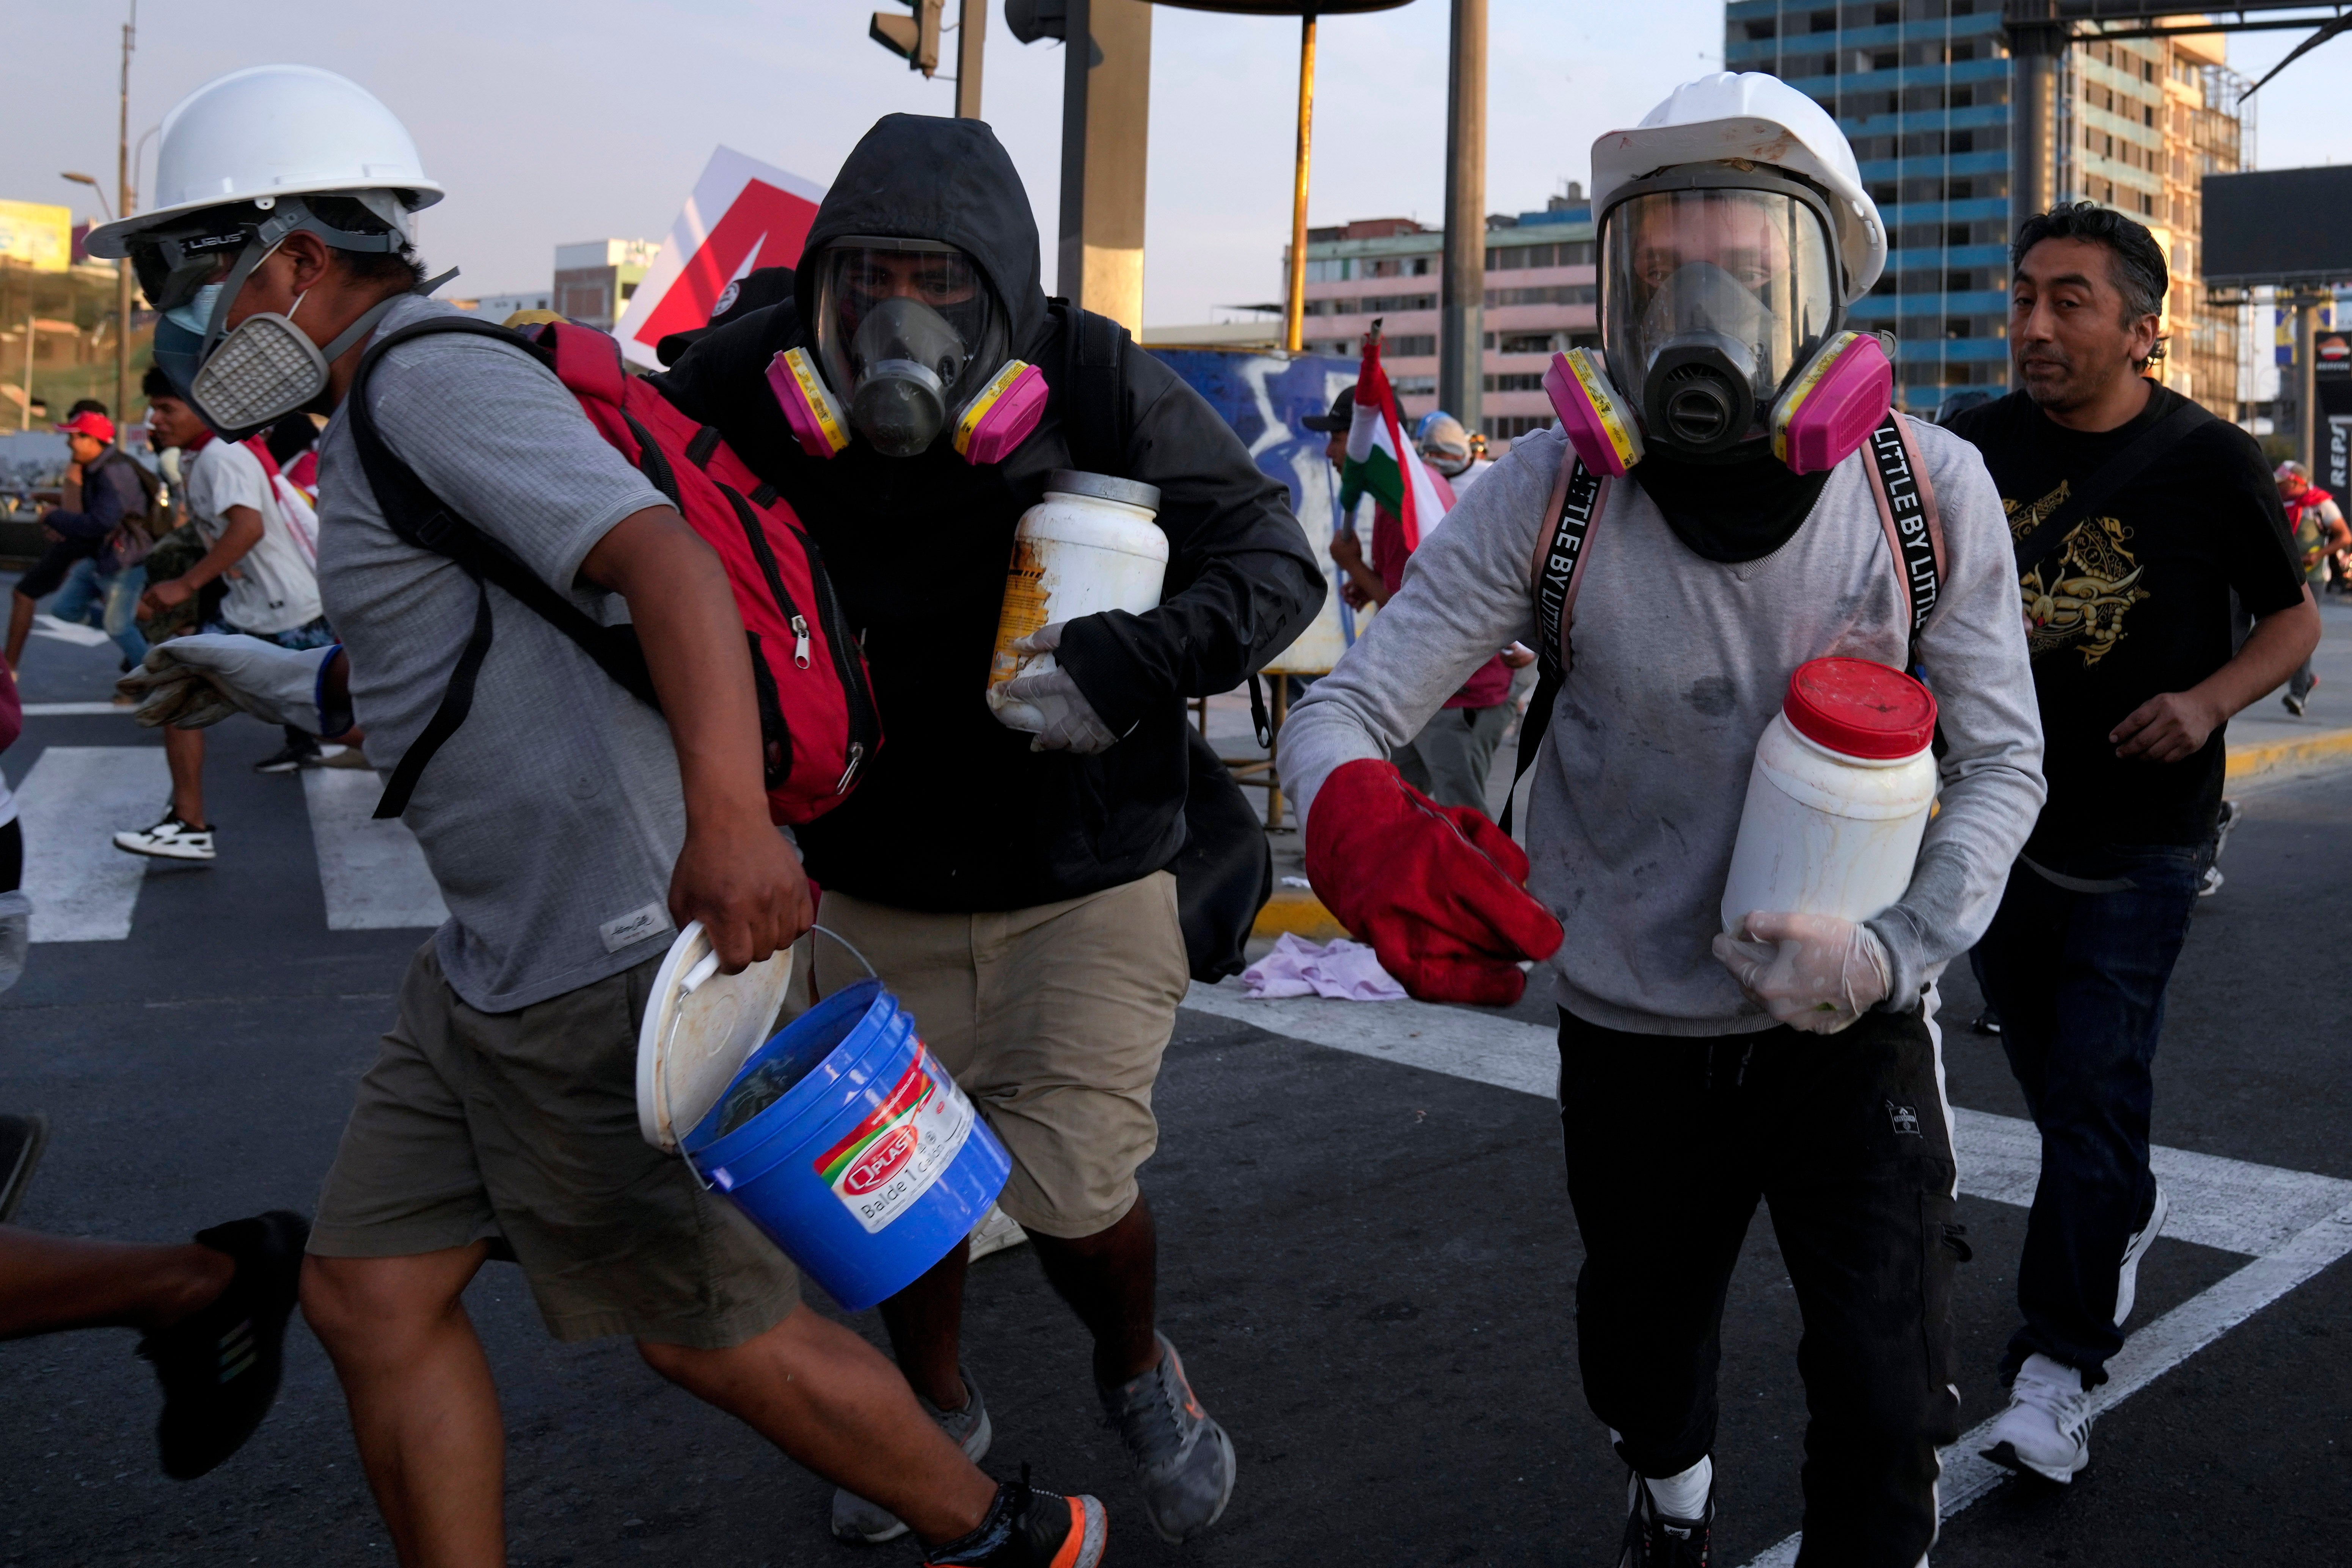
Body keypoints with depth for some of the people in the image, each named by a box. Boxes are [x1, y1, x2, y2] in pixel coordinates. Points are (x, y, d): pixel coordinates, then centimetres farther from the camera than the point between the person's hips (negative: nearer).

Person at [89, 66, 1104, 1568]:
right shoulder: (389, 418, 17)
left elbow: (666, 560, -31)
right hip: (494, 969, 10)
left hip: (609, 963, -10)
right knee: (371, 1294, 12)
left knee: (709, 1326, 4)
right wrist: (312, 687, 33)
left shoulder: (436, 381, -14)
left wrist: (729, 817, -45)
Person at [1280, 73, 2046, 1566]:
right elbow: (1346, 709, -18)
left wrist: (1900, 950, -23)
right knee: (1641, 1354, 22)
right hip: (1633, 1035, 1)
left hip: (1857, 1033, 0)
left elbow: (2003, 759, -6)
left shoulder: (1933, 490, -13)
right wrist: (1360, 821, -42)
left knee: (1886, 1402, -3)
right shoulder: (1552, 494, -16)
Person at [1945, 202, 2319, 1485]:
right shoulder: (1978, 448, -1)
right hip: (1999, 821, 4)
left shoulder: (2209, 459, -9)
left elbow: (2295, 619, 2)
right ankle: (2128, 1212, 49)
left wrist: (2208, 702, -18)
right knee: (2046, 1068, 19)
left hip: (2136, 844, -4)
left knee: (2093, 1090, -6)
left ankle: (2058, 1364, 4)